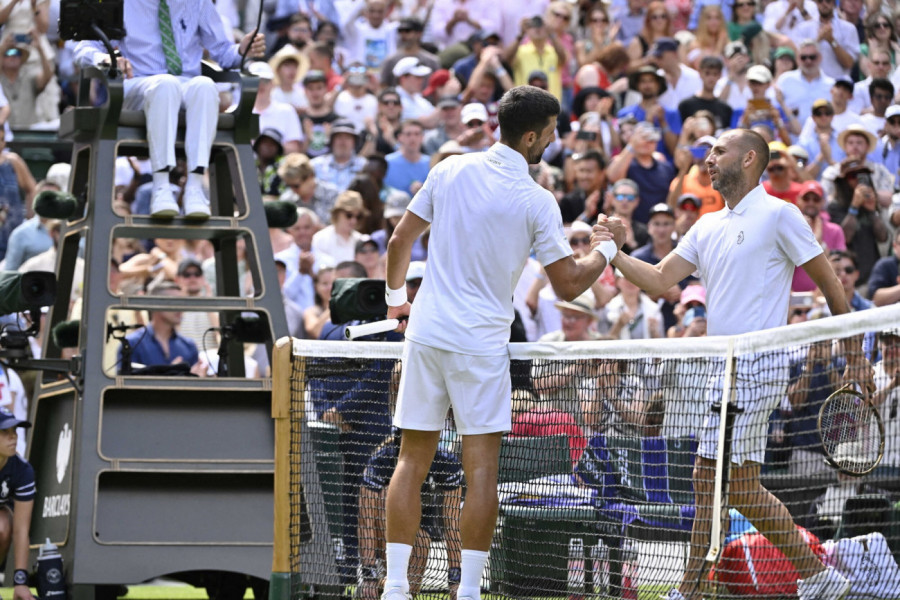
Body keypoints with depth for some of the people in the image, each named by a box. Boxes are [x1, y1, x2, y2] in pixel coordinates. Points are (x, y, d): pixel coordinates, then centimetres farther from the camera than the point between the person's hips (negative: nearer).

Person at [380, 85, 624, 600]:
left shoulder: (451, 170, 3)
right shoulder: (537, 202, -8)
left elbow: (400, 240, 9)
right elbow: (568, 285, -5)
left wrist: (396, 297, 25)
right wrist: (606, 249, 12)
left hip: (425, 332, 4)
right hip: (481, 341, -4)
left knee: (413, 460, 7)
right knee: (482, 466, 0)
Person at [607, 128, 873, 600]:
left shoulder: (778, 215, -5)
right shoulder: (708, 228, 18)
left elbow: (830, 285, -2)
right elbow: (659, 280, 13)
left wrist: (855, 357, -3)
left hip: (756, 368, -8)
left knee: (710, 476, -11)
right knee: (743, 489, 8)